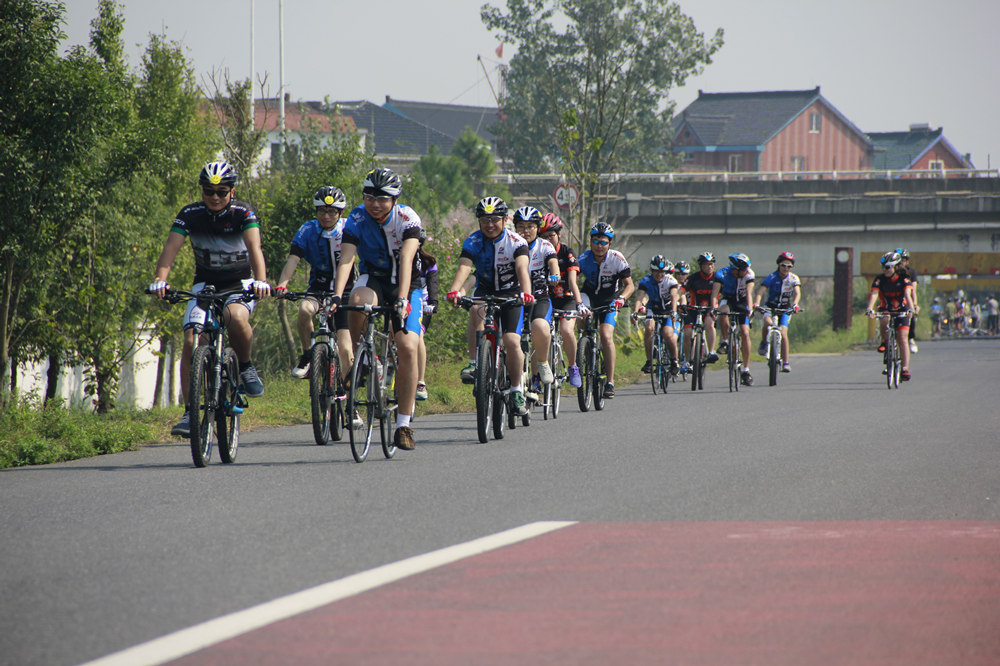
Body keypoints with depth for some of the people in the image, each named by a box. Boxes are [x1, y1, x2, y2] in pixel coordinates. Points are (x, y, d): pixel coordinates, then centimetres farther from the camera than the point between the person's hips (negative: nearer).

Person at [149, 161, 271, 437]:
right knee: (190, 342, -15)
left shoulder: (243, 213, -16)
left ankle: (246, 366, -7)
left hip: (239, 283, -2)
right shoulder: (190, 214, -11)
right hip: (205, 284, 2)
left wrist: (261, 280, -50)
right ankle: (190, 412, -10)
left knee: (236, 317, -35)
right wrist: (160, 280, -42)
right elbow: (171, 248, -23)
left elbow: (254, 247, -31)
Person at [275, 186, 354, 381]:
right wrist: (281, 284, -36)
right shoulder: (307, 231, -8)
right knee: (305, 310, -35)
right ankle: (307, 356, -14)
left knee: (345, 352, -10)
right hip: (318, 288, 1)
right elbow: (293, 259, -18)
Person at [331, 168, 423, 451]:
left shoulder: (407, 218, -20)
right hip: (373, 279, 1)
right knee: (358, 301, -38)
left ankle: (404, 424, -12)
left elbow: (406, 259, -32)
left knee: (407, 348, -19)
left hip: (405, 285, -1)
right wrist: (337, 295, -42)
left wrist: (402, 300, -45)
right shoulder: (357, 220, -16)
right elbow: (346, 258, -26)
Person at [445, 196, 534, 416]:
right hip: (484, 291, 1)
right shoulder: (473, 241, -13)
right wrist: (454, 291, -46)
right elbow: (464, 268, -27)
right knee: (477, 311, -34)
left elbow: (522, 269, -33)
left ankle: (517, 390, 1)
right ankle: (474, 363, -30)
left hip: (511, 294, -1)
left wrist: (526, 293, -52)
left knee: (512, 342, -16)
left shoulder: (516, 242, -17)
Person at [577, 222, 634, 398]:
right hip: (590, 296, 1)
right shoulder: (584, 259, -17)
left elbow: (629, 285, -17)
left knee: (606, 336, -20)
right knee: (580, 313, -34)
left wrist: (621, 298, -38)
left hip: (609, 301, -1)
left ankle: (610, 382, -17)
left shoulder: (617, 259, -18)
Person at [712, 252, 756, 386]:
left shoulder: (748, 274, -20)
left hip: (742, 303, 1)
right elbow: (714, 293, -32)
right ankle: (725, 341, -23)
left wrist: (749, 309, -46)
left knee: (745, 333, -12)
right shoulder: (723, 274, -24)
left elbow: (749, 293, -30)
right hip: (727, 300, -1)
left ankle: (746, 370, -6)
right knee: (723, 310, -38)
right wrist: (713, 308, -49)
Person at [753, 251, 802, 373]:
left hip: (785, 309, 1)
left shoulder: (794, 278, -8)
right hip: (770, 307, -1)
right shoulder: (772, 277, -13)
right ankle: (763, 343, -5)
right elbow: (761, 292, -24)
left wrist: (795, 304, -44)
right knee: (768, 322, -33)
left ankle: (785, 363, -9)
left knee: (783, 334, -16)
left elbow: (797, 293, -23)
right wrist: (756, 303, -43)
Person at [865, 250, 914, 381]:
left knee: (902, 338, -12)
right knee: (884, 319, -36)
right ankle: (885, 342, -11)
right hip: (886, 309, 1)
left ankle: (905, 369, -11)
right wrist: (869, 309, -46)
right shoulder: (880, 280, -14)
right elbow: (874, 294, -28)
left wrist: (911, 308, -48)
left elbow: (907, 294, -30)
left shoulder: (903, 279, -15)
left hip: (901, 310, -1)